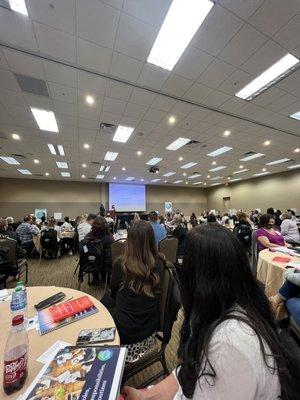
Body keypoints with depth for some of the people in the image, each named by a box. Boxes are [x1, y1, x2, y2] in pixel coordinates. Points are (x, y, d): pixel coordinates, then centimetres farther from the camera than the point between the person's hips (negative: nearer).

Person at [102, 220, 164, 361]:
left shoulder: (120, 264, -25)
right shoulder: (159, 264, -17)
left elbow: (113, 293, -3)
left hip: (126, 333, -3)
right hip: (150, 328, 4)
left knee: (106, 299, 21)